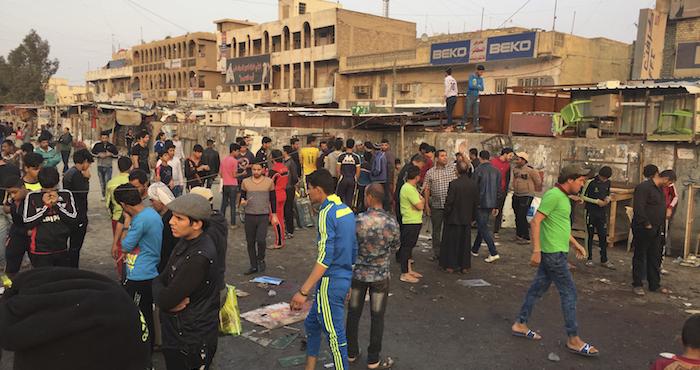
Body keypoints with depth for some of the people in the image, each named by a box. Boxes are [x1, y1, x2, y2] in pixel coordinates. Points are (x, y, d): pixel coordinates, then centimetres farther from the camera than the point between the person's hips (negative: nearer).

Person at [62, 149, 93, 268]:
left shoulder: (68, 172, 12)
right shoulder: (77, 174, -19)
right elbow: (83, 192, -19)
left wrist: (84, 178, 5)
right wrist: (86, 178, -10)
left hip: (71, 215, 10)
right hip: (79, 216, -10)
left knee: (73, 245, 18)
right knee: (75, 246, -2)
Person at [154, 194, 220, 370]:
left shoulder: (199, 257, -27)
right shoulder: (185, 242, 1)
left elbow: (165, 300, -26)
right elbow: (161, 279, 4)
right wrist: (172, 300, -15)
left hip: (192, 342, -8)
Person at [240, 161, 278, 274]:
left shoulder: (269, 182, 0)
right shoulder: (245, 182, 2)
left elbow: (273, 200, 7)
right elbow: (242, 197, 11)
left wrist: (274, 215, 5)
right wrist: (242, 202, -12)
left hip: (263, 216, -2)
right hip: (249, 216, 2)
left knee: (261, 240, -14)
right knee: (250, 242, 7)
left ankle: (261, 260, 14)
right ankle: (253, 266, 21)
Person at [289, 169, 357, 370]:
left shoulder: (327, 213, -19)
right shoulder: (346, 210, 9)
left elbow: (324, 258, -25)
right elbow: (354, 249, 15)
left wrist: (303, 291, -24)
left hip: (331, 282, -10)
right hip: (345, 278, 10)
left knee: (335, 334, 2)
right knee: (312, 323, 22)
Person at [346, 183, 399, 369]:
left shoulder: (357, 220, -18)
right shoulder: (392, 223, -14)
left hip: (357, 274, 0)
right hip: (380, 276, 0)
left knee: (353, 314, 16)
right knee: (377, 318, 11)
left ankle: (351, 353, 30)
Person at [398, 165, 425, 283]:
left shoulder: (411, 188, 14)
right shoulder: (409, 189, -20)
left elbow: (419, 203, 14)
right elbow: (420, 206, -21)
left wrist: (420, 200, -6)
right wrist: (422, 200, -3)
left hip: (414, 222, 11)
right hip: (411, 223, -11)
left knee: (409, 246, 17)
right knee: (406, 247, -4)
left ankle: (409, 270, 27)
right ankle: (404, 274, 2)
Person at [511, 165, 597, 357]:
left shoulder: (563, 196, 14)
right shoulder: (553, 195, -18)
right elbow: (536, 221, -22)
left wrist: (575, 244, 25)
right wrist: (536, 250, -25)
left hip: (556, 251, 10)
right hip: (553, 253, -10)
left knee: (538, 287, 14)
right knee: (569, 292, -3)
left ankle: (520, 325, 23)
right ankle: (573, 339, 6)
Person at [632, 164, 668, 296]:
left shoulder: (659, 189, 14)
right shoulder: (644, 187, -16)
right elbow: (638, 207, -23)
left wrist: (661, 227, 13)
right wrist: (647, 224, -21)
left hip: (656, 230, 9)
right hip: (643, 229, -9)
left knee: (655, 258, 14)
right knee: (640, 257, 1)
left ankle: (655, 285, 23)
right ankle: (637, 285, 10)